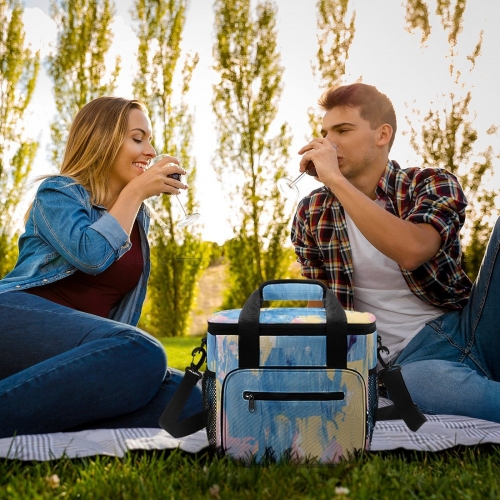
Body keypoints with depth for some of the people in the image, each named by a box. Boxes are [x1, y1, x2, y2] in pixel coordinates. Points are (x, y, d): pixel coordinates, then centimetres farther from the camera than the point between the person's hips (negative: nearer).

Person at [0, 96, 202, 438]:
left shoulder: (140, 217, 22)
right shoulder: (58, 192, 5)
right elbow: (91, 255, -16)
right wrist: (135, 192, -5)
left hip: (79, 356, 7)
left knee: (189, 399, -21)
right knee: (140, 352, -36)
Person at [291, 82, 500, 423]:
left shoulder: (433, 185, 0)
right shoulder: (312, 214, 7)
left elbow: (411, 251, -24)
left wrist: (335, 180, -21)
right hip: (411, 358, -1)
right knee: (418, 381, -40)